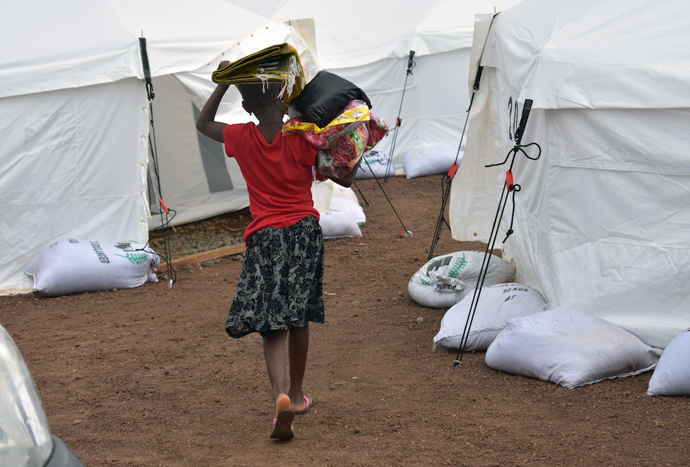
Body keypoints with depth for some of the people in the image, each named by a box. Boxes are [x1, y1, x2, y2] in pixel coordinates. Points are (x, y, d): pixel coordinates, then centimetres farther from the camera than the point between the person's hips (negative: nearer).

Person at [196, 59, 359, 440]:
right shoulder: (302, 139, -5)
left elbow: (203, 123, 18)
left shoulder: (240, 138, -2)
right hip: (304, 231, 1)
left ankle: (280, 394, -25)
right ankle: (296, 394, 27)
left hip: (265, 237, -1)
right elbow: (345, 179, 2)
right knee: (298, 317, 15)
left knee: (271, 323, -3)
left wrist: (223, 83, 14)